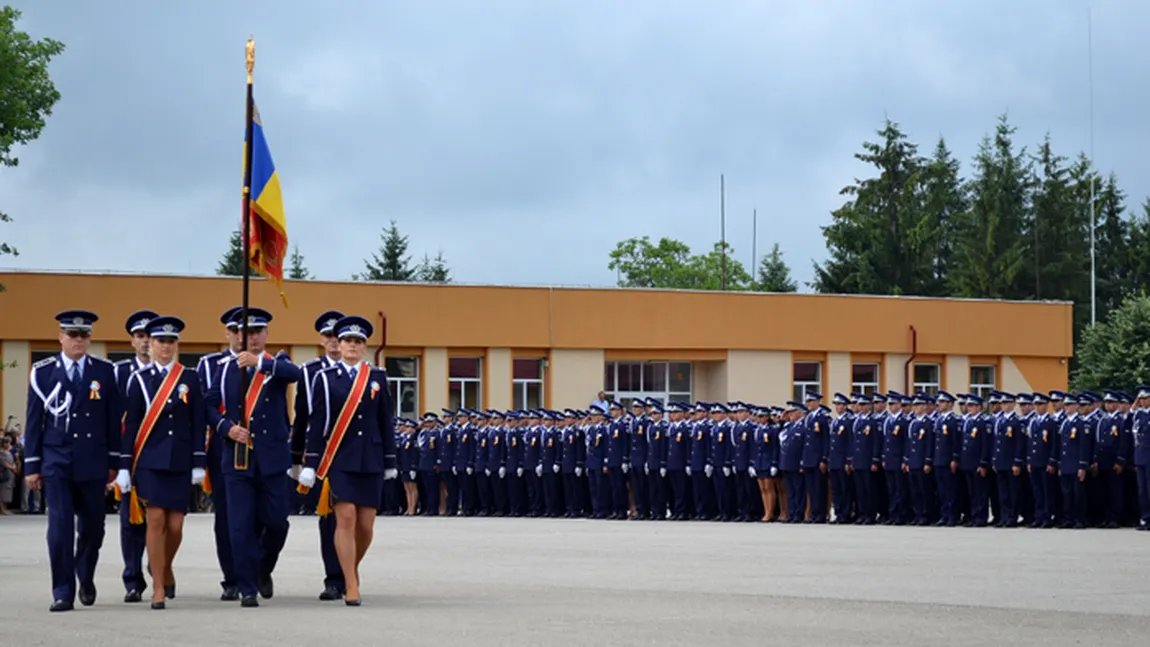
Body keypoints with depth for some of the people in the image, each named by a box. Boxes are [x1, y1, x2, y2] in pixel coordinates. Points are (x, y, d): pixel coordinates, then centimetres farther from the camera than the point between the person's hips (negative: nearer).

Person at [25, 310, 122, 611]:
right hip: (56, 462, -1)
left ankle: (85, 579, 33)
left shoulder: (104, 371, 5)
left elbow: (114, 418, 7)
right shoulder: (43, 372, 3)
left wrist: (114, 461, 3)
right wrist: (32, 465, 1)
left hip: (93, 462, 1)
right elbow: (34, 420, 4)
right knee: (60, 527, -7)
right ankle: (63, 593, -3)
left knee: (92, 527, 8)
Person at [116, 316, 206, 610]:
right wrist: (124, 466, -1)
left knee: (175, 525, 1)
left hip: (180, 462, 1)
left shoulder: (190, 379, 6)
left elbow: (199, 424, 5)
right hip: (150, 461, -1)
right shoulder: (139, 379, 3)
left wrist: (199, 464, 1)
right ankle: (158, 587, -3)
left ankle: (166, 569, 31)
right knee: (156, 520, -9)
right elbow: (130, 425, 2)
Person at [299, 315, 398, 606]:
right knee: (346, 518, -13)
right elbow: (316, 423, 1)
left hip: (370, 461, 2)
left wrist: (390, 461, 10)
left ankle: (351, 568, 30)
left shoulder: (377, 377, 8)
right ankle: (351, 586, -10)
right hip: (339, 459, -2)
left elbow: (386, 421, 11)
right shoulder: (326, 378, 2)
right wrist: (310, 464, -3)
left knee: (366, 525, 2)